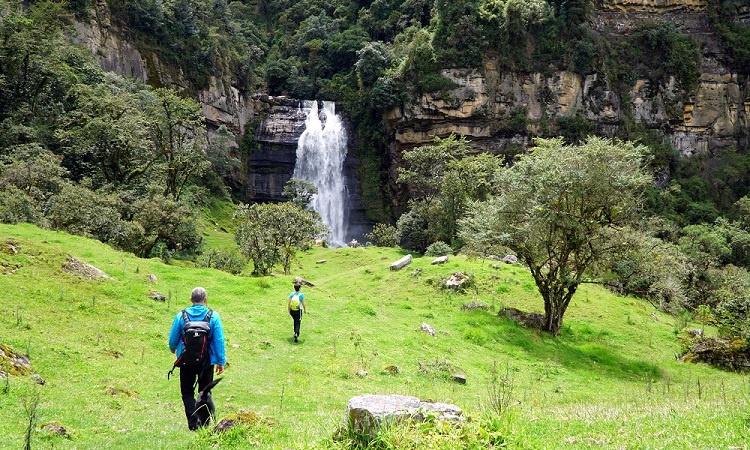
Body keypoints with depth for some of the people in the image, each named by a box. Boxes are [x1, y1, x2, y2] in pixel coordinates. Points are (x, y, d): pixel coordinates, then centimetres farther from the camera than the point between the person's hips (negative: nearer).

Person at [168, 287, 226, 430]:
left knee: (187, 392, 11)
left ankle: (193, 424, -2)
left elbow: (173, 338, 4)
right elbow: (219, 340, -8)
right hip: (207, 361, 0)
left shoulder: (181, 316, -6)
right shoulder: (213, 316, -8)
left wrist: (173, 348, 27)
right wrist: (221, 361, 0)